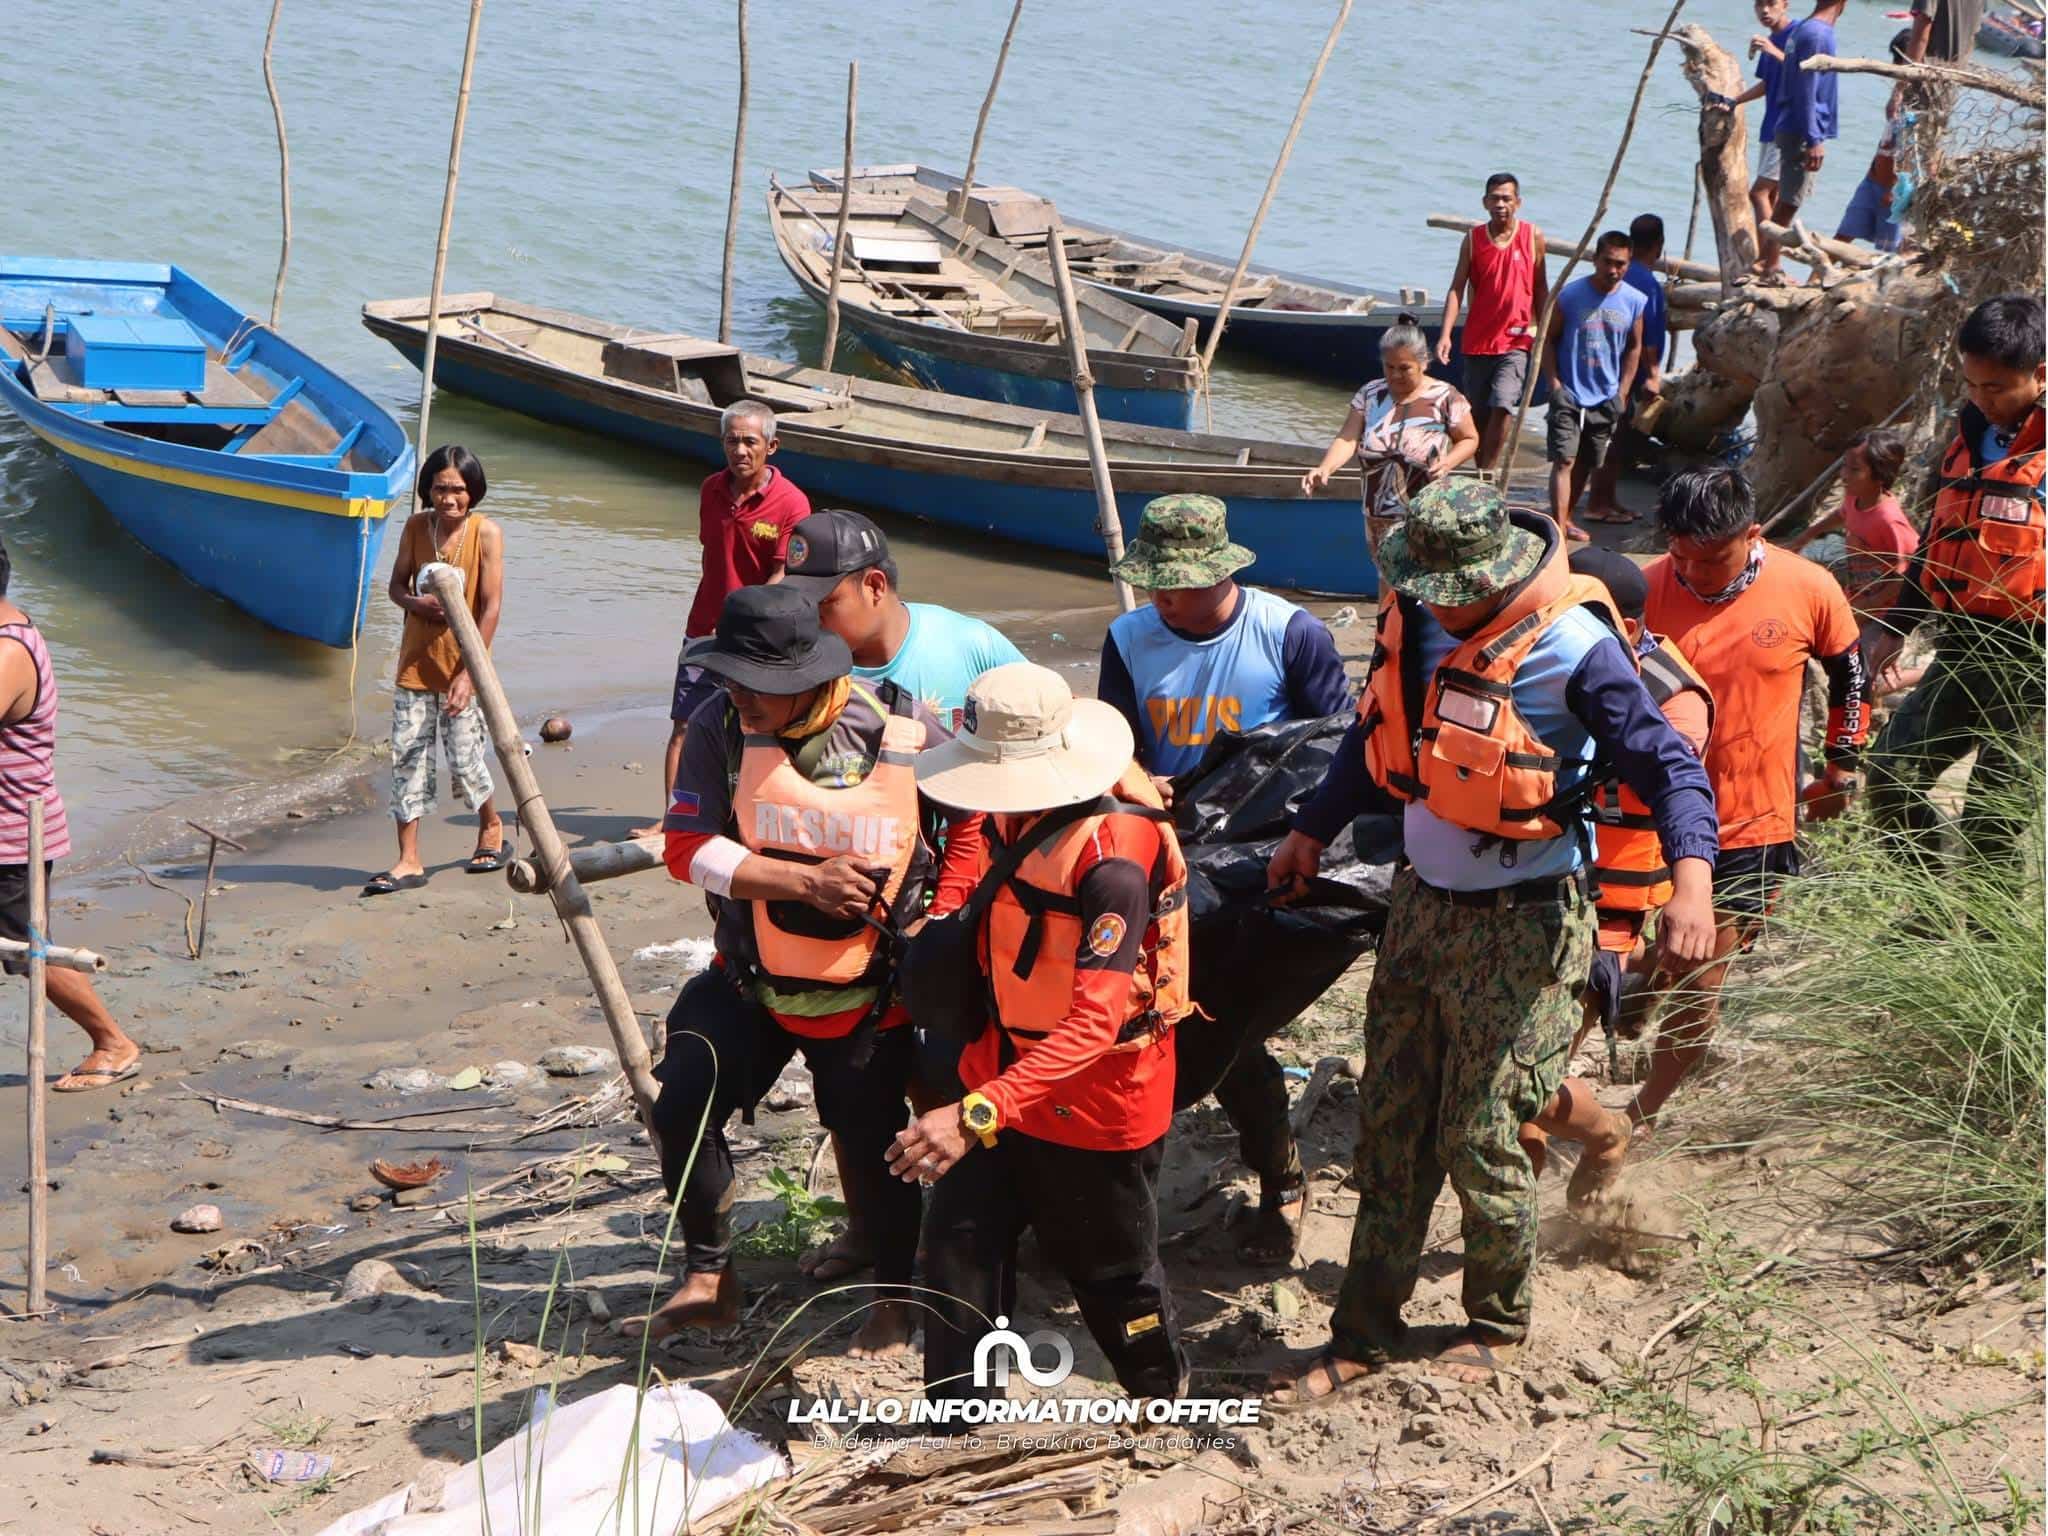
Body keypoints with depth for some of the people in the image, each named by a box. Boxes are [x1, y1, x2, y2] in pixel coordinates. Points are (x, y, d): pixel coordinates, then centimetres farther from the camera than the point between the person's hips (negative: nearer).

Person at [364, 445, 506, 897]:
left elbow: (491, 606, -13)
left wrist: (469, 673, -17)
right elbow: (396, 585, 10)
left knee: (465, 760, 3)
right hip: (416, 661, 4)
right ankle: (409, 862, 8)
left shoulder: (486, 533, -11)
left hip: (461, 666, -3)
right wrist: (416, 602, -15)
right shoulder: (416, 526, 0)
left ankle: (491, 826, 33)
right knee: (407, 755, 1)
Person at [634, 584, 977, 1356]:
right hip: (750, 975, 2)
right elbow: (686, 847, -19)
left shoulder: (903, 733, -17)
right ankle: (707, 1277, 8)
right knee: (683, 1103, -12)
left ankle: (894, 1296, 32)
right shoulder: (719, 727, -14)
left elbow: (974, 819, -1)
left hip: (869, 991, -1)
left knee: (873, 1138, 7)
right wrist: (803, 880, -28)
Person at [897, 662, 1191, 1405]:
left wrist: (980, 1114, -48)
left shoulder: (1113, 857, -33)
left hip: (1097, 1095, -7)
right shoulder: (1014, 817, -6)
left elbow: (1096, 1020, -40)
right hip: (1007, 1070, 7)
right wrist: (946, 915, 6)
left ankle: (1163, 1394, 39)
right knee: (959, 1239, 3)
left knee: (1107, 1265, 12)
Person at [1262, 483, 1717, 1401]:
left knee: (1480, 1137, 0)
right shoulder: (1414, 618, 0)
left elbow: (1668, 766, -18)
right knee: (1389, 1125, 9)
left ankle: (1499, 1323, 25)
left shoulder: (1572, 649, -20)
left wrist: (1690, 880, -34)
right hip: (1421, 903, 6)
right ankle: (1365, 1332, 20)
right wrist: (1313, 831, 26)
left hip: (1519, 925, -6)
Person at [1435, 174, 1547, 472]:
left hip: (1516, 341, -2)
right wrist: (1445, 334, -14)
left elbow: (1540, 288, 8)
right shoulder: (1473, 239, 0)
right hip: (1477, 340, 2)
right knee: (1479, 414, 9)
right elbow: (1457, 289, -3)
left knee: (1503, 406, -19)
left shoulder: (1533, 237, 0)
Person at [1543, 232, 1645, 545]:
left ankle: (1564, 519, 30)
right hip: (1568, 394, -4)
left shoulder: (1634, 301, 0)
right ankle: (1558, 527, -17)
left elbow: (1634, 349, 10)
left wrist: (1622, 393, 4)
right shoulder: (1570, 294, -9)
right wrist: (1554, 384, -9)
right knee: (1564, 460, -12)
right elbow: (1548, 340, -2)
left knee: (1585, 463, 14)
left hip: (1606, 398, 4)